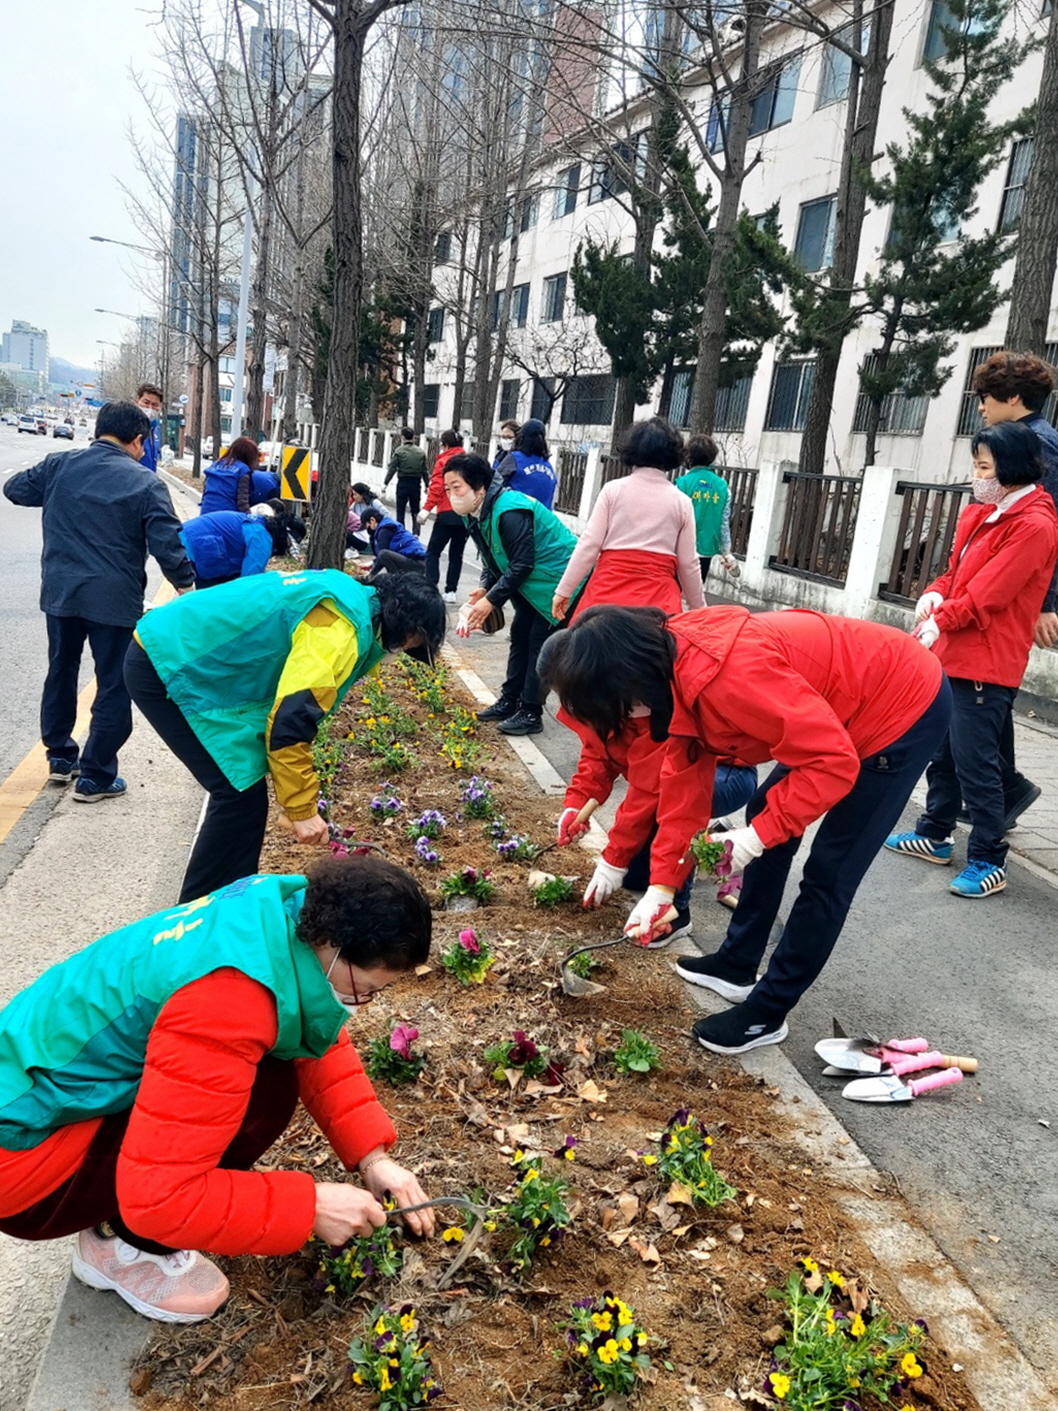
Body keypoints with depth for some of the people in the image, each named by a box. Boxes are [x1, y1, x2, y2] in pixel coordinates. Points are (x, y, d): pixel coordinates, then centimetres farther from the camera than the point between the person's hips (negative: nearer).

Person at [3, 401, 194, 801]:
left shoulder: (58, 466, 3)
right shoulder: (144, 482, -9)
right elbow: (167, 543, -14)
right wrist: (185, 582, 3)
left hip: (60, 592, 5)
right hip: (114, 599, -5)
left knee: (61, 673, 22)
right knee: (114, 686, 5)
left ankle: (60, 757, 33)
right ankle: (95, 776, 8)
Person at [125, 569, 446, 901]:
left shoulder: (350, 598, 11)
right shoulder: (341, 629, -21)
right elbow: (290, 721, -25)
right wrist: (302, 808, -16)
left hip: (180, 654, 10)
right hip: (169, 664, -10)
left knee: (243, 789, 13)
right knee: (242, 794, -7)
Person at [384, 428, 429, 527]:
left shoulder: (399, 451, -8)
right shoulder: (421, 452, 1)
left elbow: (392, 469, -9)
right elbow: (425, 471, 4)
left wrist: (385, 483, -2)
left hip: (403, 483, -2)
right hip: (416, 484, 3)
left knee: (400, 511, 7)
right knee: (415, 511, 12)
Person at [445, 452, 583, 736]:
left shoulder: (510, 512, -30)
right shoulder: (477, 513, 0)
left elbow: (522, 564, -28)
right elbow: (492, 558, 9)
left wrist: (491, 600, -24)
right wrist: (485, 588, -8)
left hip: (557, 580, -9)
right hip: (533, 582, 9)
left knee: (540, 642, -6)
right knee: (520, 636, 12)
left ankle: (530, 713, 1)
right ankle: (510, 701, 22)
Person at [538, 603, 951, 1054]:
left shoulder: (727, 677, -36)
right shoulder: (675, 665, -7)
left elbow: (835, 762, -31)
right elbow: (684, 777, 0)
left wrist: (758, 835, -27)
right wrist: (661, 885, 0)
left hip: (907, 708, -9)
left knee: (827, 874, -4)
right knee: (765, 814, 17)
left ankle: (766, 1014, 13)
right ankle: (737, 966, 33)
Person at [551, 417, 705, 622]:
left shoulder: (613, 490, 4)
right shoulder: (682, 502, 6)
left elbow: (589, 544, -1)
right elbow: (688, 563, 7)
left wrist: (564, 590, 4)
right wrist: (699, 609, 19)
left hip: (609, 591, 0)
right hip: (658, 598, 0)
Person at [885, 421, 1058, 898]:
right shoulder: (982, 514, 13)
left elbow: (986, 595, -20)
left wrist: (940, 621, -12)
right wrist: (936, 594, -2)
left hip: (986, 666, -9)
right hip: (953, 657, 9)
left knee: (975, 762, -3)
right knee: (941, 751, 18)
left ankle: (988, 861, 9)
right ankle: (935, 834, 32)